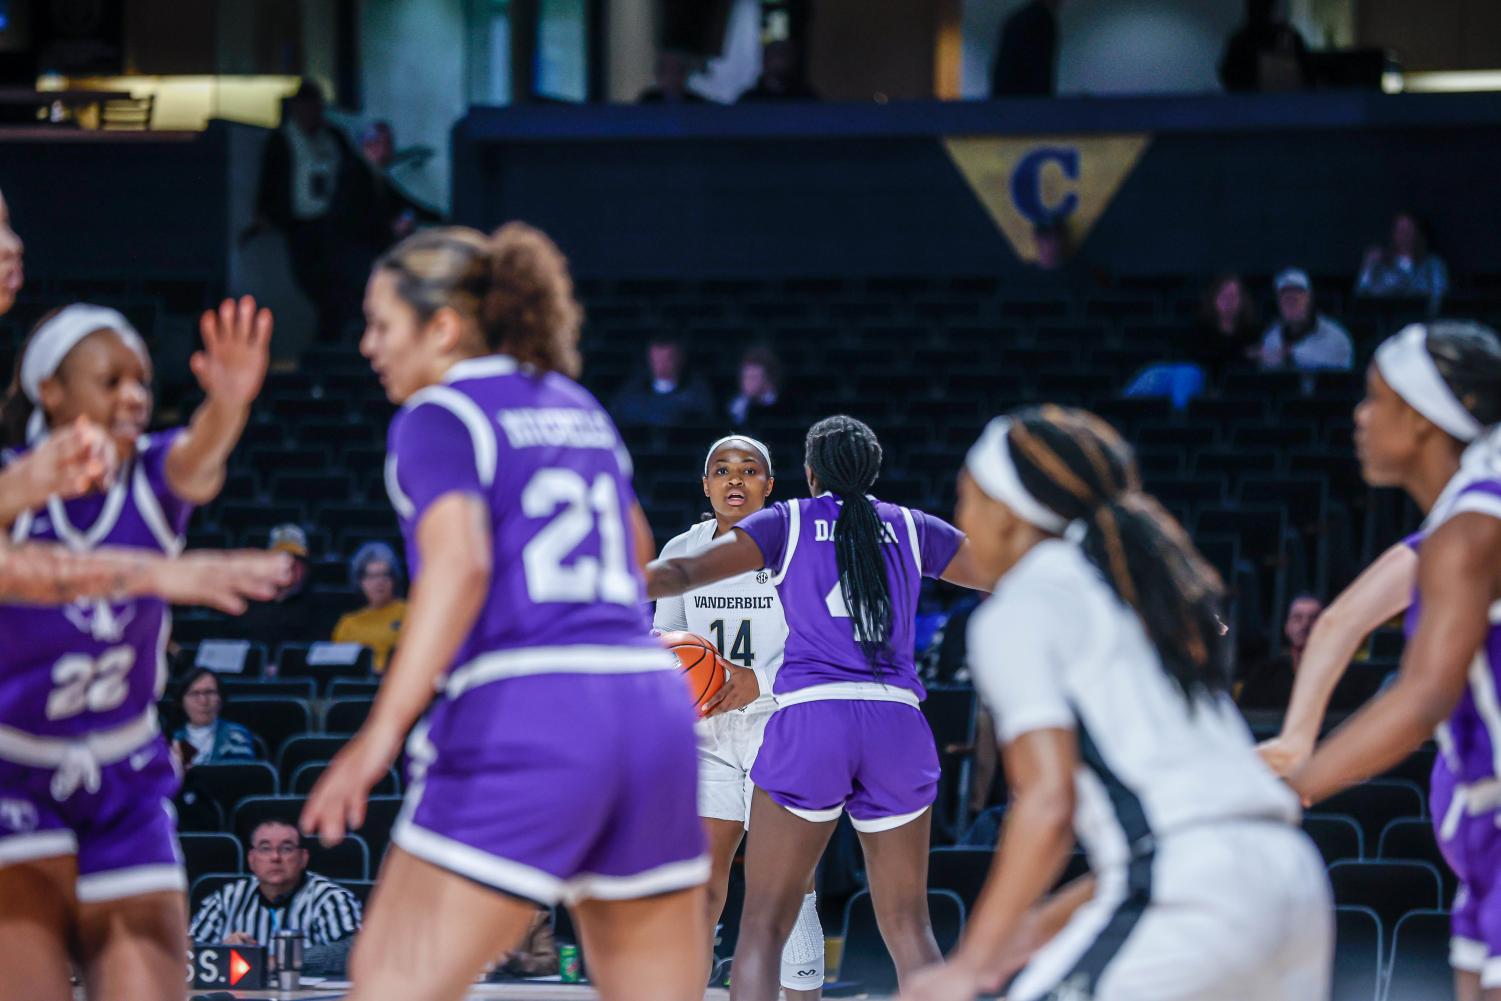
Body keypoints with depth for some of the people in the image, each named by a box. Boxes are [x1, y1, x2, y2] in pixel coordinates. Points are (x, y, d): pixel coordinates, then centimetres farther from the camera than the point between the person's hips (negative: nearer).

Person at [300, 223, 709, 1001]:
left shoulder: (438, 417, 0)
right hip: (652, 698, 7)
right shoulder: (576, 406, 22)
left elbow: (459, 563, -18)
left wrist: (381, 733, -25)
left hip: (521, 716, -7)